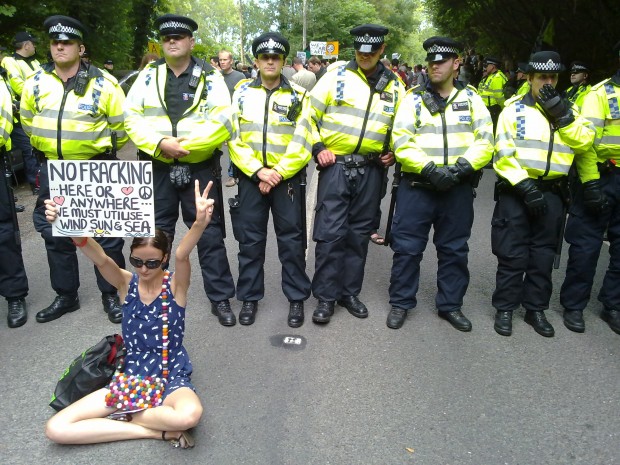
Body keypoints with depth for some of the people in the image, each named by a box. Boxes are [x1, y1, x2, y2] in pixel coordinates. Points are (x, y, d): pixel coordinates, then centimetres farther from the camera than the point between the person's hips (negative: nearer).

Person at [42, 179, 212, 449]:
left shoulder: (176, 284, -10)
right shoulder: (126, 283, -3)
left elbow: (182, 256, -32)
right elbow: (101, 259, -23)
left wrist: (200, 224, -56)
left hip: (171, 376, -3)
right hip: (129, 376, 4)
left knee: (189, 415, -38)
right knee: (56, 429, -11)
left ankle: (123, 417, -6)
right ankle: (157, 431, -10)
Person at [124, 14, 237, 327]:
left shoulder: (210, 77, -1)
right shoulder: (148, 75, 6)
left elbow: (222, 123, -12)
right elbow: (131, 117, -2)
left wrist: (187, 143, -20)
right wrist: (160, 143, -17)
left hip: (200, 169, -2)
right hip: (157, 168, 3)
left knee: (209, 234, 3)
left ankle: (220, 299, 15)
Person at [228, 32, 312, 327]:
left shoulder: (299, 95, 3)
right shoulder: (242, 92, 6)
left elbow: (303, 143, -4)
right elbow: (233, 137, 0)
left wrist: (278, 173, -12)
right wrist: (257, 171, -11)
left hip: (288, 177, -1)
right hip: (250, 176, 2)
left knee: (291, 239, 4)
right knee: (250, 239, 7)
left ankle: (297, 298, 19)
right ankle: (249, 298, 21)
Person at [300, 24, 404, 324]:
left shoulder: (394, 85, 10)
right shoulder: (336, 76, -1)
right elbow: (309, 112, 1)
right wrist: (318, 147, -8)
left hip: (370, 170, 3)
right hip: (335, 166, -3)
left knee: (359, 234, 10)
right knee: (330, 233, -5)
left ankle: (349, 292, 23)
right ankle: (326, 297, 8)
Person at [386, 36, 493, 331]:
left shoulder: (471, 98, 8)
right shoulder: (414, 98, 3)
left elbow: (485, 141, 1)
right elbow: (401, 142, -8)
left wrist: (461, 167, -15)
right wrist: (429, 169, -19)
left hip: (459, 188, 2)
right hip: (417, 185, -2)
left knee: (454, 249, 11)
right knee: (407, 247, 2)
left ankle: (450, 305, 27)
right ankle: (401, 303, 19)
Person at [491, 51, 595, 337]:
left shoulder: (568, 109, 13)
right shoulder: (514, 108, 1)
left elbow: (584, 141, -2)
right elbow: (503, 153, -8)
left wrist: (562, 115, -11)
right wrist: (524, 185, -16)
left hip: (552, 193, 3)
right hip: (516, 190, -3)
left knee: (544, 256, 10)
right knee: (512, 255, 1)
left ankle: (536, 309, 24)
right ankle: (504, 308, 14)